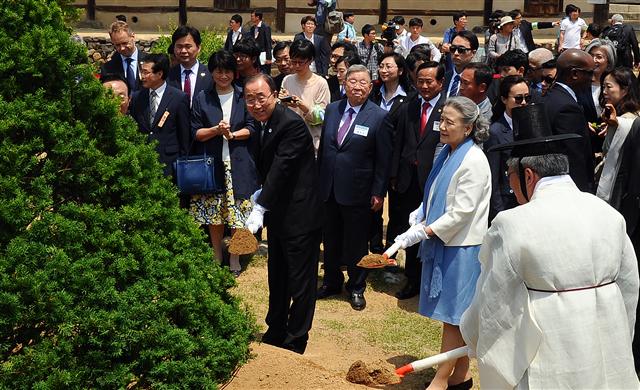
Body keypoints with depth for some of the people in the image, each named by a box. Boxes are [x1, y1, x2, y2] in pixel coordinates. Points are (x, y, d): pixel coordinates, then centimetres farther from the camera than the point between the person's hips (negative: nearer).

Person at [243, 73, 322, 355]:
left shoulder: (292, 124, -22)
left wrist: (260, 208, -31)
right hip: (278, 213, 9)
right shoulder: (261, 121, 5)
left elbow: (281, 168, -28)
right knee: (277, 277, 21)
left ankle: (295, 342, 16)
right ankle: (276, 331, 37)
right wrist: (261, 193, 5)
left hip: (300, 215, -9)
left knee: (300, 282, 3)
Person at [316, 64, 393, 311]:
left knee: (356, 242, 9)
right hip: (328, 188, 4)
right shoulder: (332, 110, 5)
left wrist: (379, 193, -10)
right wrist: (318, 179, 9)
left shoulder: (379, 117, -10)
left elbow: (383, 160, -8)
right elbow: (323, 148, 11)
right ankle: (332, 282, 34)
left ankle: (356, 288, 25)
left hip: (356, 191, -4)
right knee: (330, 239, 16)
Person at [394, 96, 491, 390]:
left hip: (461, 247, -9)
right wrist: (422, 213, 7)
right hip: (443, 243, 9)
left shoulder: (474, 161, -17)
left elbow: (462, 212, -20)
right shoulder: (448, 153, 10)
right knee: (455, 315, 16)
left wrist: (424, 232, -19)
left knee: (453, 315, 1)